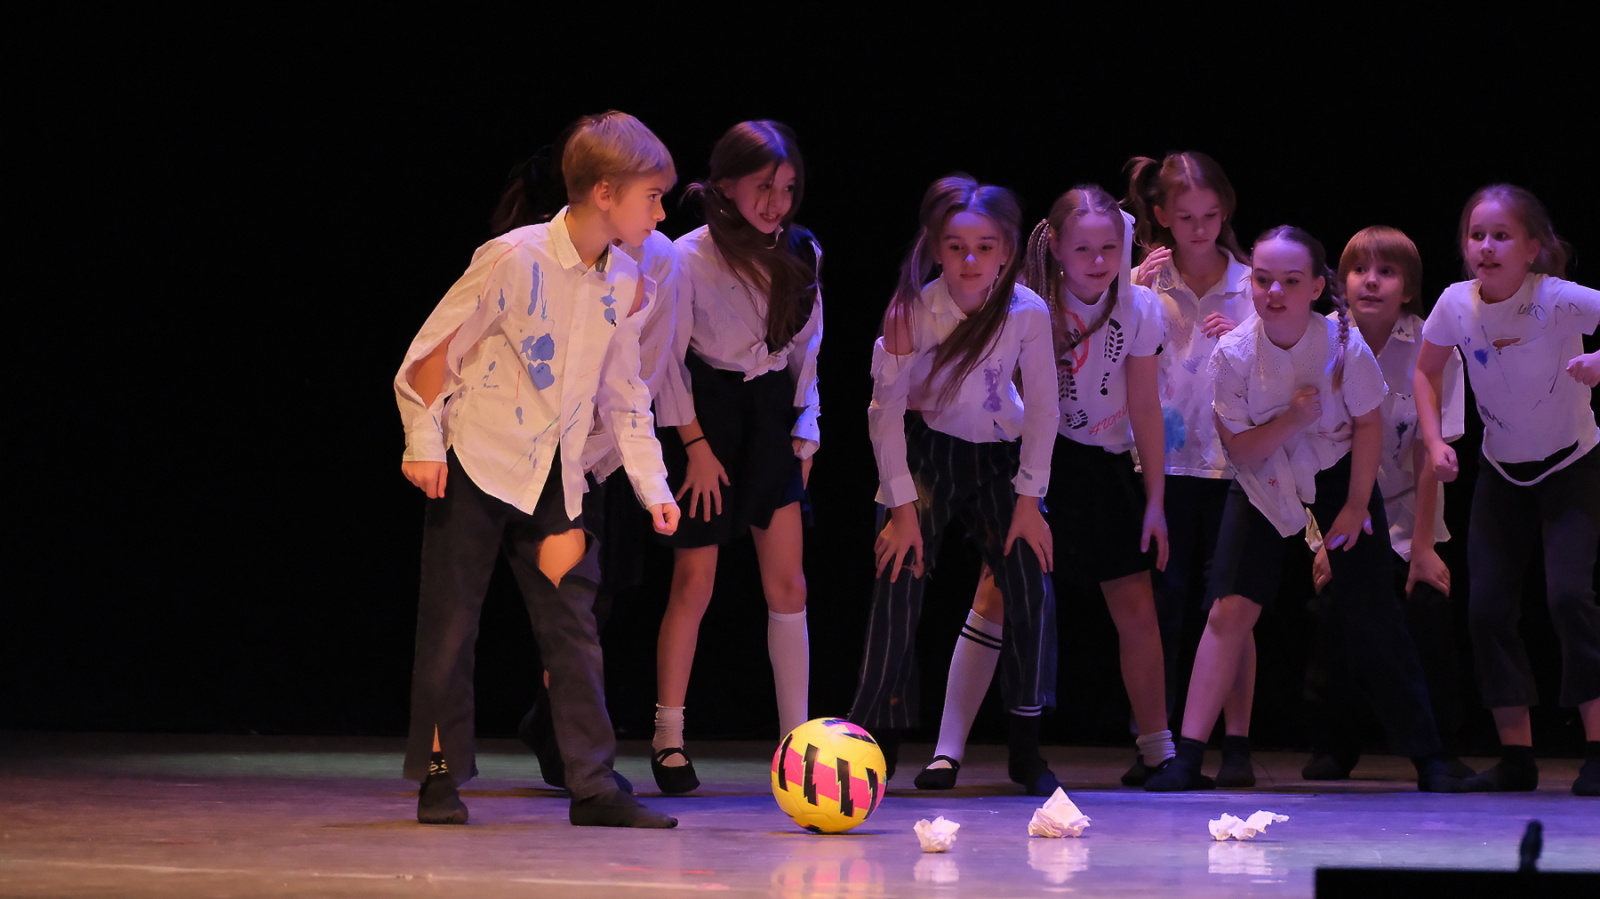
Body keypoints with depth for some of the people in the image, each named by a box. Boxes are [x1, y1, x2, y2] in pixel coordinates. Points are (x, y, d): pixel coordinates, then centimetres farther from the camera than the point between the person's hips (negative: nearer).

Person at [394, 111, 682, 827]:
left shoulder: (625, 285, 3)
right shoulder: (514, 259, -16)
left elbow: (623, 394, 13)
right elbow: (433, 350, -9)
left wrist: (651, 484, 7)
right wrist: (424, 442, -11)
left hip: (556, 476, 5)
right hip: (476, 467, -5)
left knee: (572, 624, 1)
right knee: (451, 623, 0)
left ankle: (592, 783, 1)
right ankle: (441, 776, 10)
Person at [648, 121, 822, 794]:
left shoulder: (801, 255, 2)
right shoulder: (690, 257, -11)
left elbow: (806, 350, 12)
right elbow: (669, 358, -8)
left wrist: (804, 432, 4)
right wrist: (696, 445, -11)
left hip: (771, 411, 4)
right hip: (705, 413, -4)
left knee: (786, 581, -2)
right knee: (695, 581, -3)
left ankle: (797, 741, 2)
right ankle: (668, 739, 9)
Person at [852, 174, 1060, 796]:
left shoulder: (1028, 312, -18)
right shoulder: (911, 311, -22)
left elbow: (1041, 410, -6)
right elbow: (885, 410, -14)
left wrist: (1028, 500, -6)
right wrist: (903, 507, -14)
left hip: (999, 453, 2)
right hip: (924, 448, -2)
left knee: (1032, 587, -8)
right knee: (899, 586, -12)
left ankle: (1026, 749, 4)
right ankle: (876, 741, -1)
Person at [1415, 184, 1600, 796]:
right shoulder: (1456, 304, -12)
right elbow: (1426, 372, 6)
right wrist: (1435, 442, -6)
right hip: (1503, 471, 4)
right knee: (1487, 606, -3)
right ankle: (1517, 757, 7)